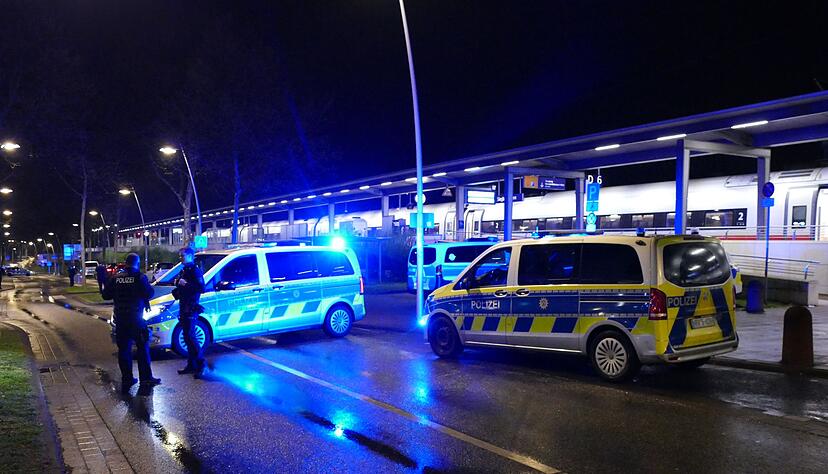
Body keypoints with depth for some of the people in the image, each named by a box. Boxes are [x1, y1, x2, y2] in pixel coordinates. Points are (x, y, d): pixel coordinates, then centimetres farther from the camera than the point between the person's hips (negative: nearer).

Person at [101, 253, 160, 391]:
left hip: (120, 318, 4)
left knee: (123, 349, 9)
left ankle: (126, 379, 11)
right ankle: (145, 378, 5)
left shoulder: (116, 278, 3)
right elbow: (149, 293, -13)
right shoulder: (140, 277, -9)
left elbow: (105, 295, 5)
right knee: (143, 348, 6)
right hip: (136, 317, -4)